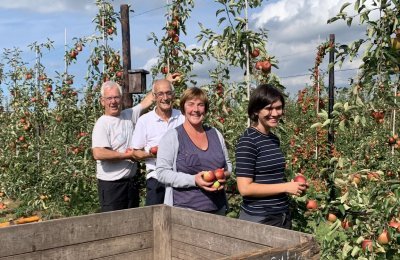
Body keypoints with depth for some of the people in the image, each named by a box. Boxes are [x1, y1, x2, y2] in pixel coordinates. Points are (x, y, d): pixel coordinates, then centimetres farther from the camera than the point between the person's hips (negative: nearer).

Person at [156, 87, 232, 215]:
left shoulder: (216, 134, 10)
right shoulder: (172, 136, -4)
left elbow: (227, 164, 21)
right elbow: (162, 172, -10)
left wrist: (225, 174, -2)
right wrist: (193, 180, -20)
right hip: (184, 208, -4)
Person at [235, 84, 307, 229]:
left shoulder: (274, 139, 8)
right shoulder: (247, 141, -15)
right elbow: (245, 188, -20)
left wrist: (293, 186, 2)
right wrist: (285, 187, -16)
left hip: (283, 216, 8)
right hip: (258, 219, -7)